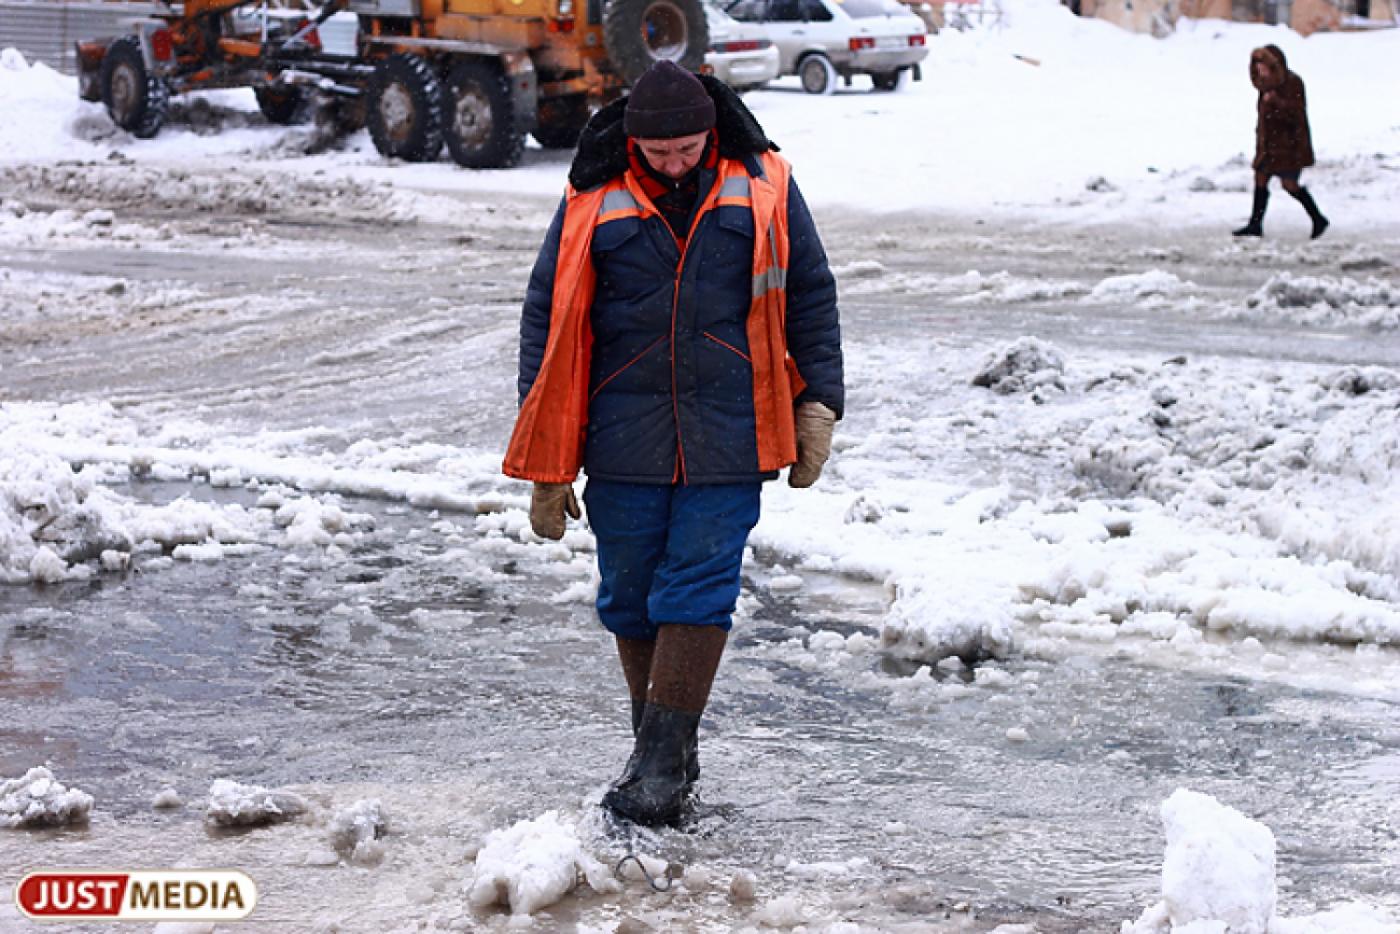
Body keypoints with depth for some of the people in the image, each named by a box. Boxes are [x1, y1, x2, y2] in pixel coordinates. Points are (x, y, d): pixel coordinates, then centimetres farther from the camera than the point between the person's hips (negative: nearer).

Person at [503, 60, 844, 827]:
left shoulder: (762, 188, 1)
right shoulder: (593, 200, 0)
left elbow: (810, 295, 10)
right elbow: (549, 319, 3)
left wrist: (818, 406, 4)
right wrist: (548, 465, 1)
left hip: (727, 438, -1)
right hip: (624, 439, 1)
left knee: (698, 589, -5)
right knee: (630, 596, 7)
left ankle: (664, 756, 0)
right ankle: (660, 747, 23)